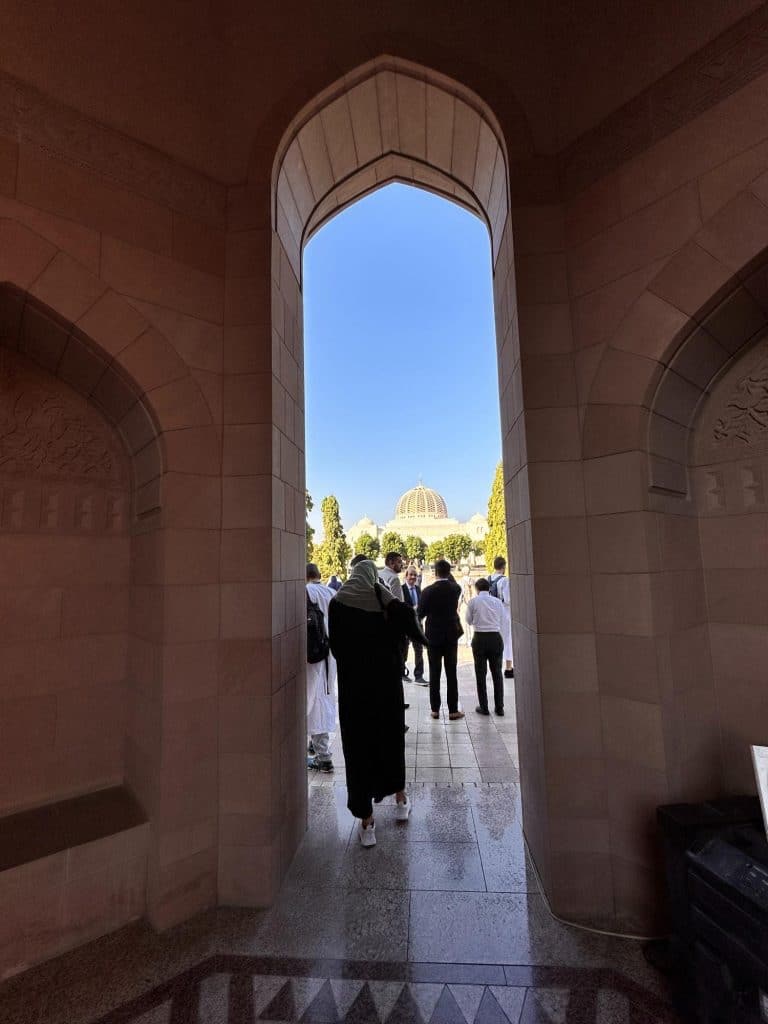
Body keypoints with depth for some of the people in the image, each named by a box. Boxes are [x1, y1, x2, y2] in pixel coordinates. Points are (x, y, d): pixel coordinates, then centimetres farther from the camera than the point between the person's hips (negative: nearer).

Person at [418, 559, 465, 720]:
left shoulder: (428, 591, -13)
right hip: (451, 635, 1)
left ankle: (435, 709, 15)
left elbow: (420, 614, -6)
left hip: (433, 636, -1)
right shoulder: (456, 589, -6)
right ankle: (453, 710, 13)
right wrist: (448, 573, 16)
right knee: (451, 673, 8)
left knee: (434, 674, 8)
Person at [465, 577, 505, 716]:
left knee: (480, 673, 9)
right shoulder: (497, 601, 0)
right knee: (497, 673, 13)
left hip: (479, 638, -2)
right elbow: (502, 620, 7)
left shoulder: (473, 601, -5)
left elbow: (469, 620, 4)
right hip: (496, 638, 2)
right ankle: (499, 707, 17)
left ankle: (483, 707, 14)